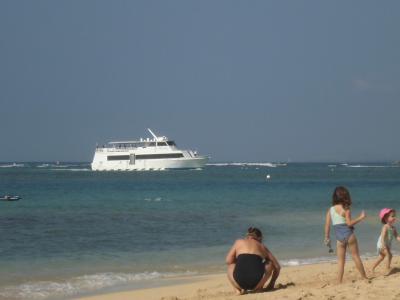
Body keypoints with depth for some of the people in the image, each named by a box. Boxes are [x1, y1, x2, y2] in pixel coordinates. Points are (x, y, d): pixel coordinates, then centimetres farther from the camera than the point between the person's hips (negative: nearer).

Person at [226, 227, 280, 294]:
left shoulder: (239, 242, 22)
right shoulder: (262, 246, 24)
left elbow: (228, 261, 14)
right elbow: (277, 266, 27)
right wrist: (272, 283, 41)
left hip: (239, 281, 0)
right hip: (256, 282, 0)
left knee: (231, 265, 34)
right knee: (270, 262, 29)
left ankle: (239, 289, 12)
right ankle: (258, 287, 13)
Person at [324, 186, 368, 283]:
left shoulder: (330, 210, 3)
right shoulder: (345, 209, -9)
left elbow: (327, 224, 3)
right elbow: (349, 223, -15)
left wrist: (327, 237, 12)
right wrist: (361, 218, -5)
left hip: (339, 237, 3)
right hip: (348, 235, -3)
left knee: (341, 261, 7)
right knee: (356, 256, 8)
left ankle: (339, 282, 1)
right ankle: (364, 277, 16)